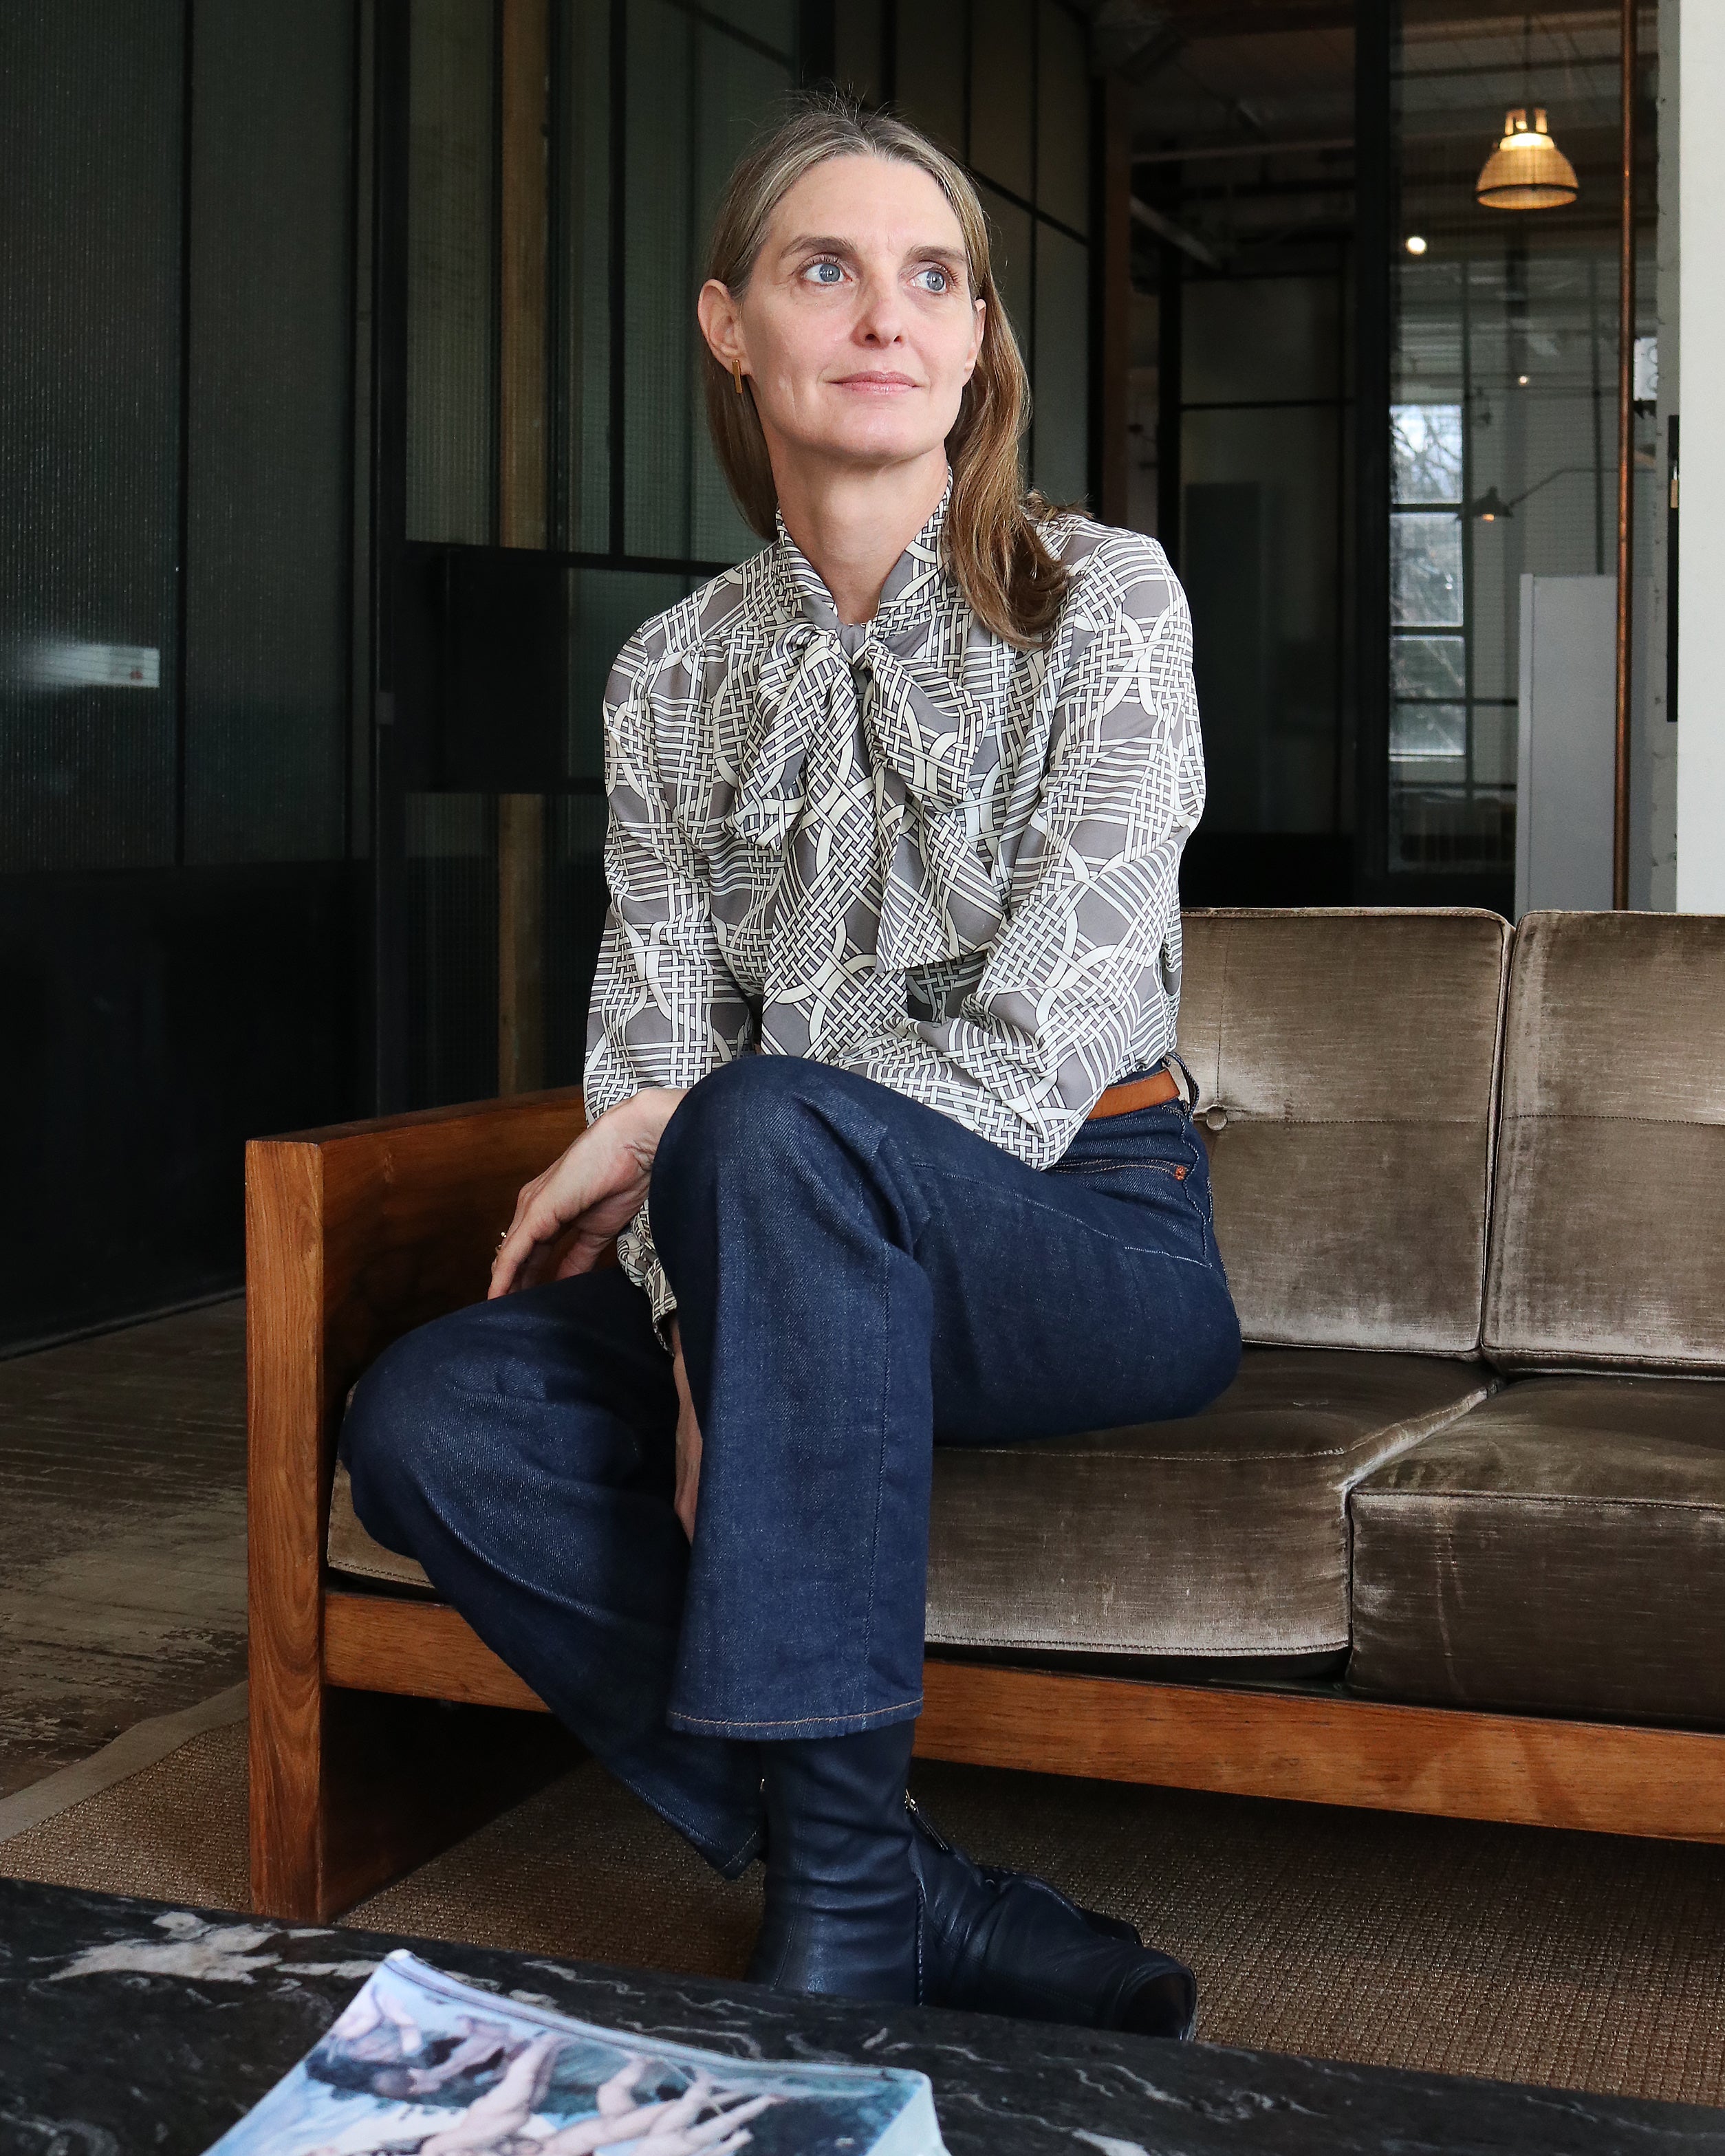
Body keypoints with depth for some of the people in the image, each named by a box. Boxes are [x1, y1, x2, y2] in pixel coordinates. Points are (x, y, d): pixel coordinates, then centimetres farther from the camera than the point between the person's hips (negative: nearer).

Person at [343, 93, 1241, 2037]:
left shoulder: (1102, 600, -3)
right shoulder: (675, 674, 9)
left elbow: (1046, 1040, -13)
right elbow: (652, 1044, 1)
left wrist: (683, 1134, -11)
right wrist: (694, 1336, -18)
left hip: (1087, 1238, -4)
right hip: (786, 1262, 4)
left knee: (772, 1128, -36)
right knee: (424, 1420, -22)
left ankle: (839, 1887, -30)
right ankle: (939, 1921, -22)